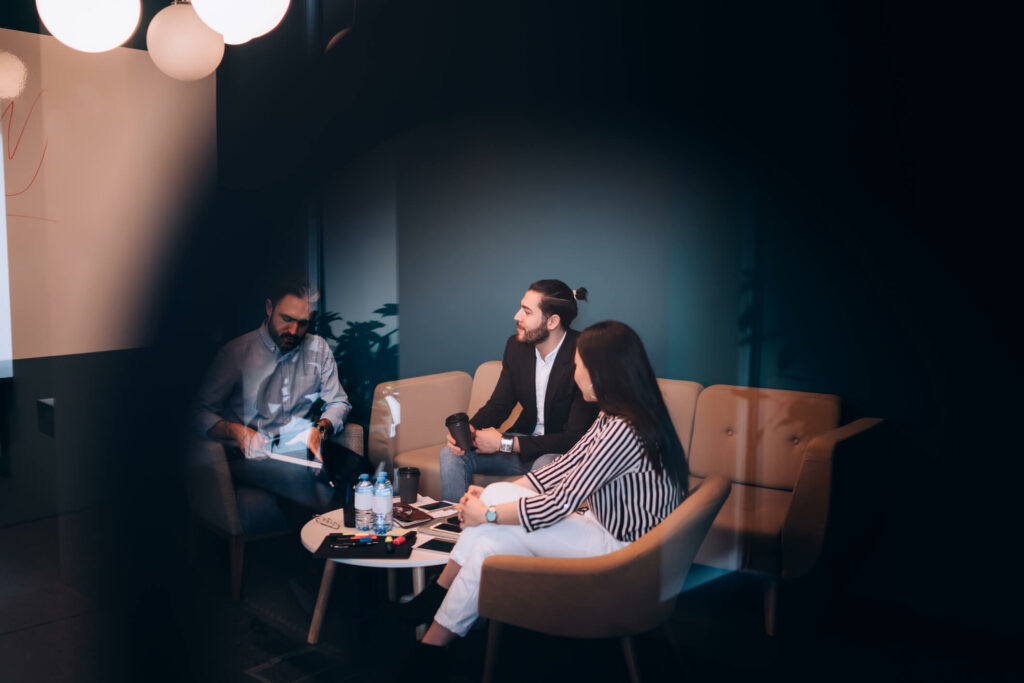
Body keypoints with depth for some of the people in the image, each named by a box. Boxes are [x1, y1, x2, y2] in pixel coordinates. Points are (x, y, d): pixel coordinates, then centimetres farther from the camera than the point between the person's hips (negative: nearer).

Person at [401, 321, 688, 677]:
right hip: (608, 527, 9)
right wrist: (495, 494, 3)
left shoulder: (623, 430, -26)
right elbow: (566, 466, 10)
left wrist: (487, 513, -10)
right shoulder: (612, 417, 4)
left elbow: (558, 504, -23)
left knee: (495, 530, -13)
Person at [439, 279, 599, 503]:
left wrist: (505, 443, -23)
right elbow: (499, 403, 9)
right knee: (453, 453, -8)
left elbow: (576, 436, -24)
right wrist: (469, 429, -15)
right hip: (526, 440, 7)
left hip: (561, 451, -6)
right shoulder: (516, 346, -1)